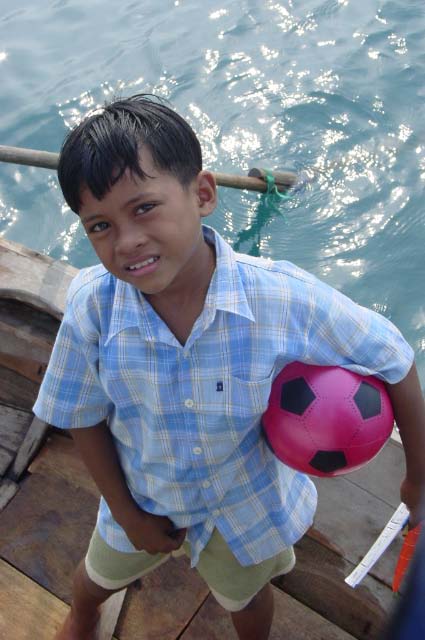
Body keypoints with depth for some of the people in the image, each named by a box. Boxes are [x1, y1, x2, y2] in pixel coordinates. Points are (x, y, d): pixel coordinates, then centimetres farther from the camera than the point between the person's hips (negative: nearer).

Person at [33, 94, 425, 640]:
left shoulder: (283, 297, -36)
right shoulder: (91, 303, -31)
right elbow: (83, 417, -14)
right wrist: (128, 515, -8)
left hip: (244, 502, -1)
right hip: (142, 496, 2)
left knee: (244, 595, 30)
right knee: (101, 574, 33)